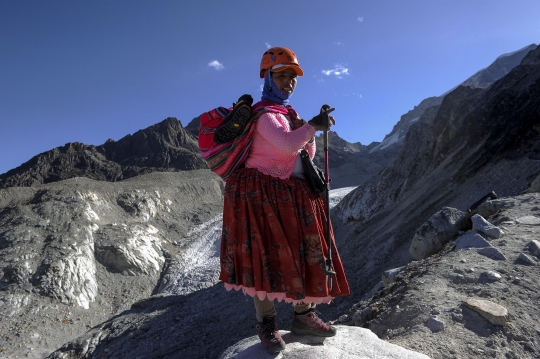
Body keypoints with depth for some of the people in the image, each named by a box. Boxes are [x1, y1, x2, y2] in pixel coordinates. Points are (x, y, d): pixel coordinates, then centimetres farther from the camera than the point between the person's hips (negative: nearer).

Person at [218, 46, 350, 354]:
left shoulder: (290, 114, 17)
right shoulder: (263, 114, -10)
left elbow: (307, 154, 16)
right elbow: (287, 145, -27)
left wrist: (306, 132, -1)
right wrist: (313, 126, -16)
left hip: (292, 193, 9)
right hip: (262, 193, -8)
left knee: (302, 253, 8)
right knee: (267, 253, -6)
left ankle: (304, 316, 21)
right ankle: (266, 323, 10)